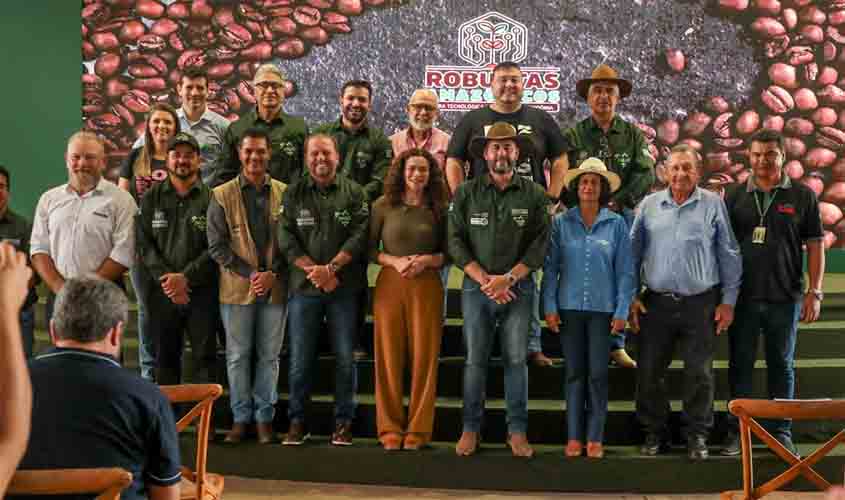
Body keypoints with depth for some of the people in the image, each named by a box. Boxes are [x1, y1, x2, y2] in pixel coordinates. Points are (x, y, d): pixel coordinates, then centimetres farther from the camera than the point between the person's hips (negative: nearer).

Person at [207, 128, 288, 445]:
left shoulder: (284, 193, 4)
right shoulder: (222, 195, 1)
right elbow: (217, 245, -3)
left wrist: (273, 273, -9)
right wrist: (249, 273, -11)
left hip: (275, 287, 1)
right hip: (236, 287, -1)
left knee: (269, 355, 7)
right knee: (237, 355, 6)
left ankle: (264, 416, 18)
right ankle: (241, 417, 18)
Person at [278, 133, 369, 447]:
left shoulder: (354, 192, 5)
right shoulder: (294, 194, 8)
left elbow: (359, 236, -5)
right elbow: (286, 239, 0)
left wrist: (330, 268, -15)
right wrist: (313, 271, -11)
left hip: (345, 289, -1)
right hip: (304, 288, 1)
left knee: (345, 358, 3)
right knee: (300, 358, 5)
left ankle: (343, 421, 15)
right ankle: (297, 420, 16)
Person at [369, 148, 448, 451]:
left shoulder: (439, 209, 5)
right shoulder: (383, 206, 3)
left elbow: (449, 253, 8)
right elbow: (369, 248, 4)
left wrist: (427, 260, -10)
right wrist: (394, 261, -11)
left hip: (427, 287, 0)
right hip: (389, 285, 0)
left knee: (424, 356, 0)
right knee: (389, 356, 1)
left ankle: (418, 428, 9)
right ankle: (390, 427, 10)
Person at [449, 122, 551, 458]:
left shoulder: (534, 194, 3)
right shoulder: (466, 193, 4)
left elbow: (540, 244, -3)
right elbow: (456, 241, -1)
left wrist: (508, 278, -12)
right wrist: (484, 279, -10)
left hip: (519, 288, 0)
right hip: (476, 287, 0)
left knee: (516, 360, 3)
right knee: (474, 360, 3)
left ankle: (517, 430, 11)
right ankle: (471, 428, 12)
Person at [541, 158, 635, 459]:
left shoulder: (616, 224, 1)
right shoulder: (561, 223, 2)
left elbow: (625, 272, 2)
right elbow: (550, 268, 3)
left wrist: (622, 310, -4)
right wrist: (549, 307, -3)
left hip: (603, 308, 0)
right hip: (569, 307, 1)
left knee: (598, 374, 2)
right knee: (574, 373, 6)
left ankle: (595, 437, 12)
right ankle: (574, 436, 14)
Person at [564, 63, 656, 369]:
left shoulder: (633, 135, 11)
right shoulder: (573, 135, 6)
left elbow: (646, 174, 0)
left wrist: (617, 201, -13)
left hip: (623, 215, 2)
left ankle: (616, 346, 13)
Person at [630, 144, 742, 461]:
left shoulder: (713, 205, 1)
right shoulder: (649, 205, 6)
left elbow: (729, 256, 3)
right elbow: (633, 253, 9)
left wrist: (728, 301, -1)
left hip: (700, 303, -2)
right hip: (656, 301, 2)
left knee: (699, 373, 4)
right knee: (649, 371, 6)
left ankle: (697, 434, 19)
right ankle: (653, 431, 22)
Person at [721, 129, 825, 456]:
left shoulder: (802, 196, 3)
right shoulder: (735, 196, 5)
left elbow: (815, 245, 2)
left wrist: (814, 292, -4)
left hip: (785, 297, -1)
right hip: (743, 296, 1)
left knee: (782, 365, 8)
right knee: (740, 365, 6)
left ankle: (781, 432, 18)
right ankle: (737, 431, 16)